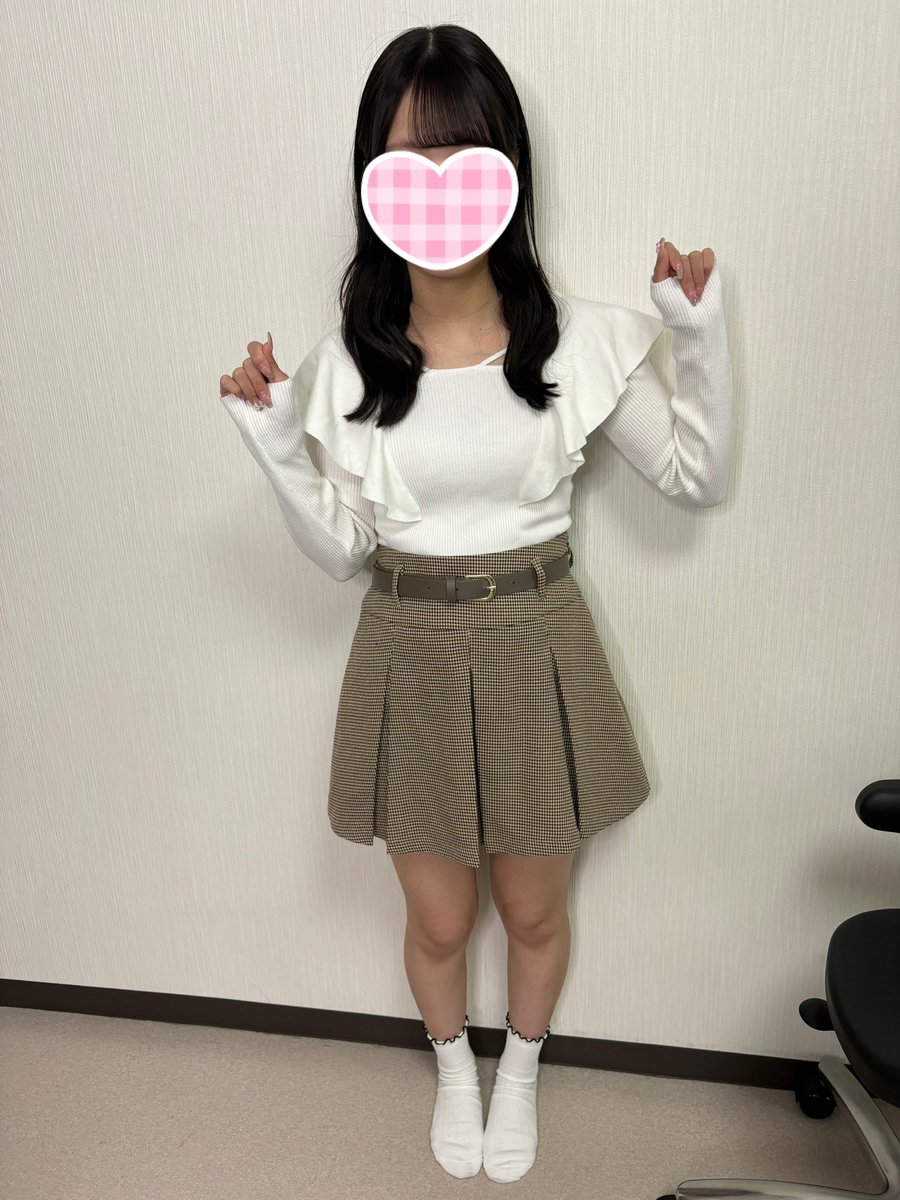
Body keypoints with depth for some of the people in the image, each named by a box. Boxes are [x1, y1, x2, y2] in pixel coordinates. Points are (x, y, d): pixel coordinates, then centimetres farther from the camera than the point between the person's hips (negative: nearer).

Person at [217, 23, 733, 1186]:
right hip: (412, 660, 1)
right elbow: (340, 551, -3)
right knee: (438, 920, 19)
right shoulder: (347, 357, -8)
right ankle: (453, 1064, 56)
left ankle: (521, 1067, 56)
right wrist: (275, 444, -16)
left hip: (538, 649, 0)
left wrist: (701, 331, -11)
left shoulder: (578, 337, -9)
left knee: (534, 911, 21)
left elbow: (699, 476, 0)